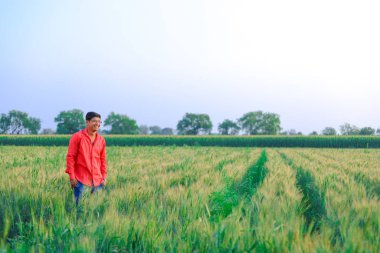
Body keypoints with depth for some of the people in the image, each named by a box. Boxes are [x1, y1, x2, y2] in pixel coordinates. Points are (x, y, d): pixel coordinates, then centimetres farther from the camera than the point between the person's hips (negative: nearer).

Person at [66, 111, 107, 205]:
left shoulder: (101, 140, 9)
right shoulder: (77, 137, -4)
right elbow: (70, 157, -5)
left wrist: (104, 177, 9)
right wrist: (71, 176, -10)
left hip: (97, 180, 4)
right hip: (81, 180, -4)